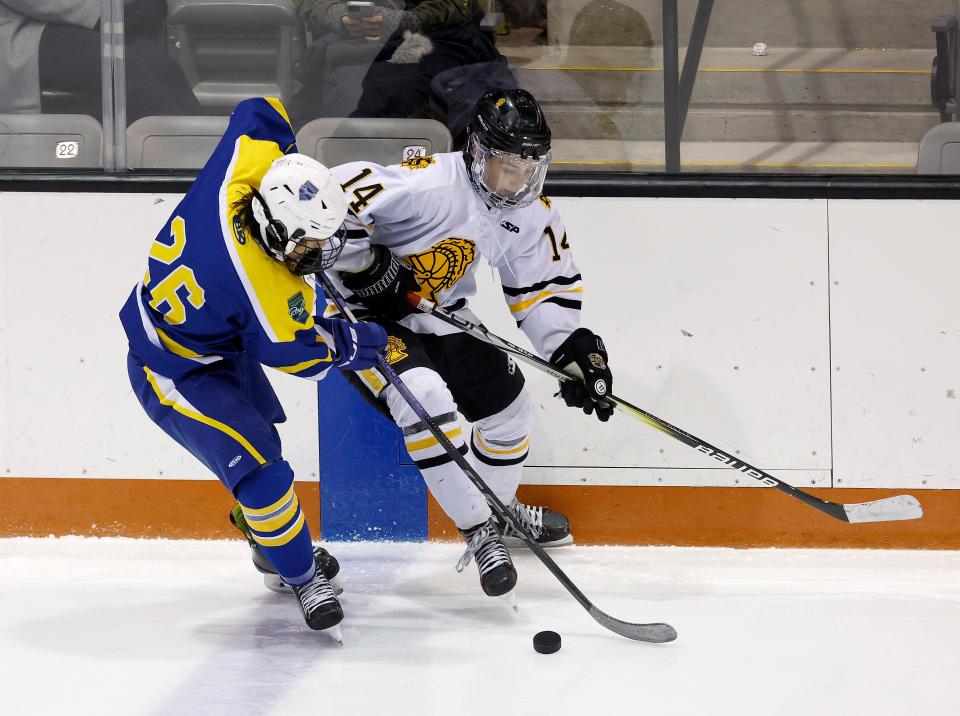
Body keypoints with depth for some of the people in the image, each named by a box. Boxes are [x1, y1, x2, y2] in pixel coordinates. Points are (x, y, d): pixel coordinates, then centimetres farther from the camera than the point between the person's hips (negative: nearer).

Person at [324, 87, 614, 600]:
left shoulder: (532, 212, -4)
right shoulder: (430, 184, -30)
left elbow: (545, 287, 5)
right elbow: (335, 196, -34)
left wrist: (575, 349, -10)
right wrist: (369, 269, -29)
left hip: (440, 318, 8)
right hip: (363, 313, -8)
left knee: (509, 404, 14)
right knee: (427, 399, -30)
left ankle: (501, 508, 44)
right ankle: (480, 531, -16)